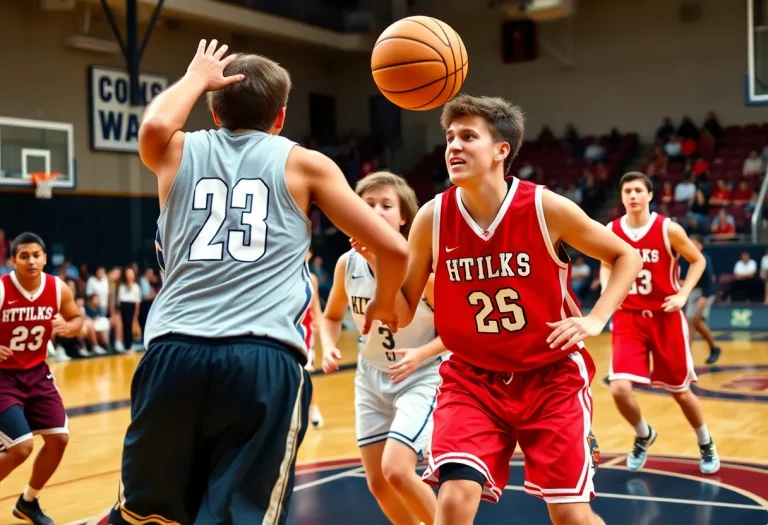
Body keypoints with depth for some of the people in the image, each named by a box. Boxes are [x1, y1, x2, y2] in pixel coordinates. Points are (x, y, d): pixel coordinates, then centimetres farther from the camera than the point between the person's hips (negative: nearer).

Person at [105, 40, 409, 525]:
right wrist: (384, 304, 30)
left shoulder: (178, 152, 18)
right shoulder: (305, 163, 12)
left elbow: (156, 124, -6)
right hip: (265, 361, -2)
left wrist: (196, 78, 16)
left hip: (174, 354, 3)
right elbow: (395, 250, 9)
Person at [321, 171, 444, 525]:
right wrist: (330, 347, -9)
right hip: (371, 378, 5)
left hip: (420, 378, -5)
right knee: (378, 482, 9)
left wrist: (420, 355, -27)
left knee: (397, 470, -20)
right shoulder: (347, 263, -7)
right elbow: (331, 316, 10)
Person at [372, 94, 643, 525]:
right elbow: (403, 315, -4)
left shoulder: (546, 208, -15)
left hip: (551, 377, -1)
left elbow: (626, 257, 0)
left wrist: (595, 320, -13)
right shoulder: (432, 218, -10)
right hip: (472, 378, 1)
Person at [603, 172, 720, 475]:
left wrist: (683, 294, -11)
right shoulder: (611, 232, -3)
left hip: (665, 318, -1)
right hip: (628, 319, 1)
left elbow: (698, 260, 2)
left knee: (680, 391, 10)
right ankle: (644, 436, 16)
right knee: (619, 388, -16)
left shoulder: (668, 229, -10)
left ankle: (706, 444, 38)